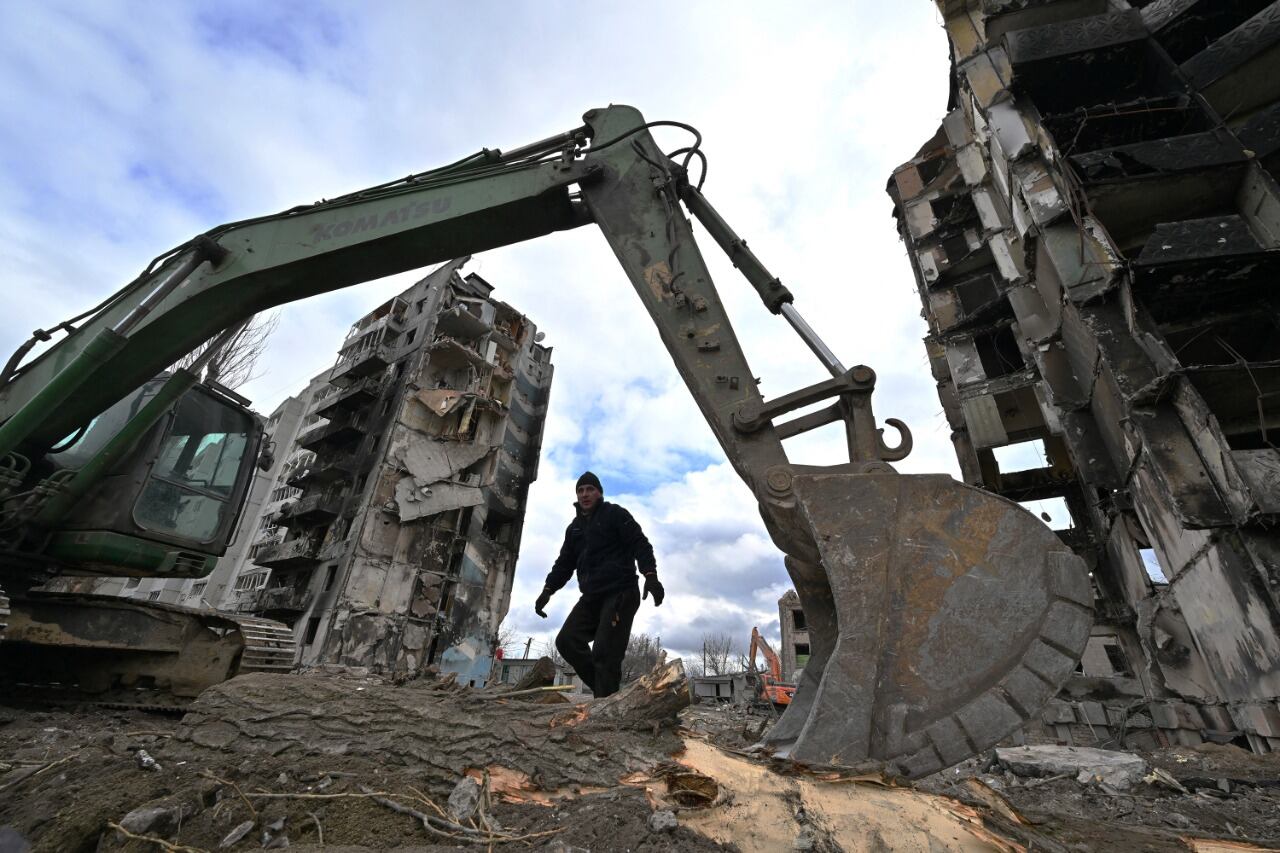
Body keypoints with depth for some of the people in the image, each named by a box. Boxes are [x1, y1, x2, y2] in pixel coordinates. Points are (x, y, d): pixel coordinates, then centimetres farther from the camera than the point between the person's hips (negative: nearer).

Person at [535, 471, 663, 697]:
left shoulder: (615, 514, 0)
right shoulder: (574, 527, 20)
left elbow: (640, 544, -10)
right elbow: (565, 562, 21)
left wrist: (650, 575, -25)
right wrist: (548, 589, 6)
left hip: (620, 594, -7)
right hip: (591, 598, 7)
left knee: (605, 652, -12)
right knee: (567, 640, -1)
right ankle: (606, 689, 9)